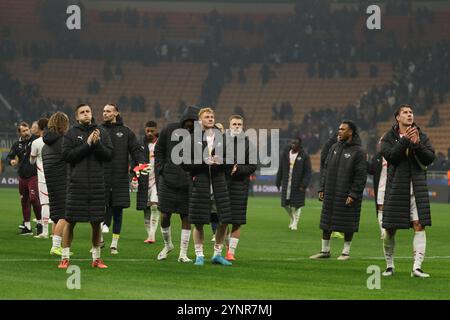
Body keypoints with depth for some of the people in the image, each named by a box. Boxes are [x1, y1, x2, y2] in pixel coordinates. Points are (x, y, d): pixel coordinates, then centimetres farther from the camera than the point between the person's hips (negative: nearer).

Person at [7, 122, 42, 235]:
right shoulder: (17, 145, 9)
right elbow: (9, 157, 11)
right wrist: (11, 161, -11)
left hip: (34, 176, -5)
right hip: (22, 177, 5)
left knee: (34, 198, -15)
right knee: (24, 201, 9)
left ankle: (39, 222, 3)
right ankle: (27, 227, 17)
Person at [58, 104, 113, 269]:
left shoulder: (102, 133, 9)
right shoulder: (71, 134, 3)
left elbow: (109, 154, 1)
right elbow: (67, 155, -9)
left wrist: (97, 143, -15)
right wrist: (87, 144, -13)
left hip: (97, 184, 2)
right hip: (76, 183, -2)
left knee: (96, 222, 7)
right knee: (70, 221, -2)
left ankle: (96, 258, 17)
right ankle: (65, 258, 4)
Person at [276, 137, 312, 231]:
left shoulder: (304, 156, -4)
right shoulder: (285, 154, 7)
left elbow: (308, 172, -6)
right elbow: (280, 170, 13)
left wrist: (304, 185, -14)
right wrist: (278, 182, 10)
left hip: (298, 186, -4)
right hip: (286, 184, 4)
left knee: (296, 205, 0)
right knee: (285, 204, 6)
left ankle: (295, 223, 12)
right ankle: (292, 219, 30)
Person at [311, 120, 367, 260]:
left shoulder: (358, 152, -8)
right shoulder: (334, 148, 11)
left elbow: (361, 175, -11)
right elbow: (326, 169, 15)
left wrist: (353, 194, -17)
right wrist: (322, 189, 7)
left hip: (347, 195, -6)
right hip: (330, 194, 6)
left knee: (348, 225, 1)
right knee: (326, 223, 8)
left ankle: (346, 252, 11)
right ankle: (325, 250, 17)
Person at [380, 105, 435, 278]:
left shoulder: (422, 137, 10)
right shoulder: (389, 138, 4)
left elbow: (430, 158, -1)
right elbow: (390, 156, -12)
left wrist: (417, 144, -16)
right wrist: (405, 140, -19)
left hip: (417, 186, 1)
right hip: (396, 187, -1)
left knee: (419, 226, -11)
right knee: (390, 229, 2)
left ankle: (417, 267, -14)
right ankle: (389, 265, 20)